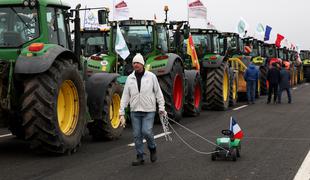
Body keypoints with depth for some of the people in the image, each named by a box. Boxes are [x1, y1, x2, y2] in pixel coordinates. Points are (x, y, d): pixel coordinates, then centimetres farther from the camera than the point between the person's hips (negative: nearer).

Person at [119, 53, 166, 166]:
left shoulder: (151, 76, -1)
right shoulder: (130, 79, 6)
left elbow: (158, 93, 3)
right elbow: (125, 96, 6)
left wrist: (161, 108, -2)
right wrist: (122, 113, 1)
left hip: (149, 111, -3)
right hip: (135, 111, 3)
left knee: (146, 132, -13)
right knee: (137, 135, 4)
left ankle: (152, 149, 16)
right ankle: (140, 157, 15)